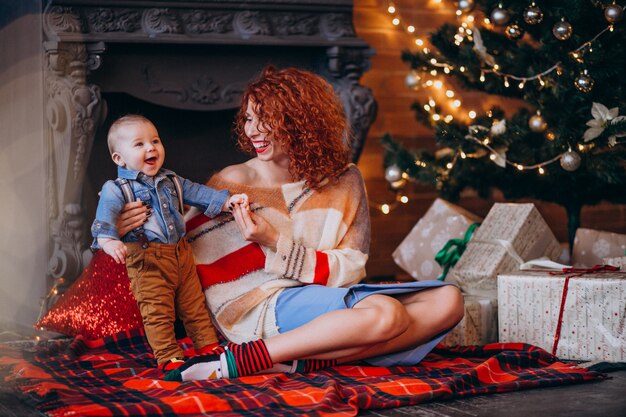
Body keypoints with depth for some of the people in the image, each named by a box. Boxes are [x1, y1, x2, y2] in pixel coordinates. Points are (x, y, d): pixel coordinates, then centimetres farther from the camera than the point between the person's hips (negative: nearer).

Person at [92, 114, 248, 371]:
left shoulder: (171, 181, 14)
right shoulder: (116, 189, -8)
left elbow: (196, 193, 19)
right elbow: (106, 214, -22)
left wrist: (227, 201, 9)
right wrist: (108, 240, -42)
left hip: (180, 253, 6)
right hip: (146, 261, -6)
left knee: (194, 304, 12)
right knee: (158, 312, -4)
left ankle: (208, 345, 22)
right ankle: (168, 357, 3)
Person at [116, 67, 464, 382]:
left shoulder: (344, 182, 6)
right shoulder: (233, 183, 1)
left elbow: (350, 270, 0)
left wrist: (276, 242, -11)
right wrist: (141, 227, -16)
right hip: (260, 306, -5)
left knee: (447, 301, -16)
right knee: (385, 314, -31)